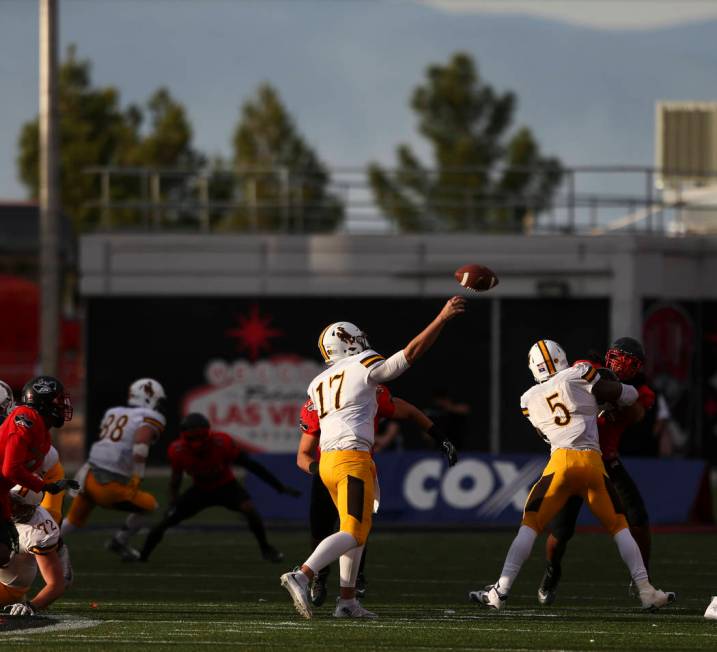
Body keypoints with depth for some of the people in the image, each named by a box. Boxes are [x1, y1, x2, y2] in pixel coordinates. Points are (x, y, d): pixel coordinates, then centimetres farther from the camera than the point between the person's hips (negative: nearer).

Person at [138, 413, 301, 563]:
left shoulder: (222, 443, -33)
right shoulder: (178, 451, -25)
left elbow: (251, 465, -26)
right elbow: (176, 477, -4)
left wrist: (281, 487, -23)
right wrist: (173, 503, -17)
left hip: (226, 486, -2)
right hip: (200, 489, 2)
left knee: (249, 509, -28)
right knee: (165, 522, -10)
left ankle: (266, 549, -5)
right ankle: (142, 558, 8)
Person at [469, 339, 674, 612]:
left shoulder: (530, 399, 16)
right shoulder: (579, 375, 7)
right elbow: (627, 396, 8)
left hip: (561, 460, 0)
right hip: (593, 461, 0)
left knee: (530, 525, 8)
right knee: (619, 526, 13)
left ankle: (501, 591, -2)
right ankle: (646, 592, 8)